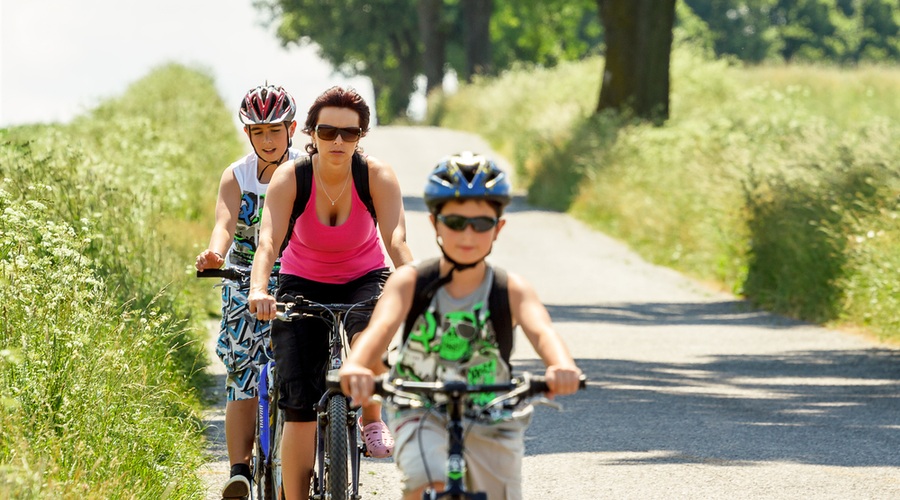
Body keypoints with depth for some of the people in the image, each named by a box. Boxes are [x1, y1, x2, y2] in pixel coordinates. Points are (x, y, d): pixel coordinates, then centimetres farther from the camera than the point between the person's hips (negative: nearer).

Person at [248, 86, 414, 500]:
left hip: (364, 279, 0)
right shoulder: (290, 177, -20)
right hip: (303, 284, 0)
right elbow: (268, 240, -32)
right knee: (299, 407, -10)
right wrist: (258, 290, -51)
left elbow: (396, 240, -31)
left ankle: (371, 419, -12)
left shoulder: (377, 177, -19)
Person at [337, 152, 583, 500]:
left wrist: (562, 367, -52)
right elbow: (381, 326, -27)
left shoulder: (512, 290, -9)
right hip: (421, 414, -2)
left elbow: (540, 330, -27)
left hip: (491, 422, 2)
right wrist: (355, 366, -51)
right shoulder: (410, 282, -10)